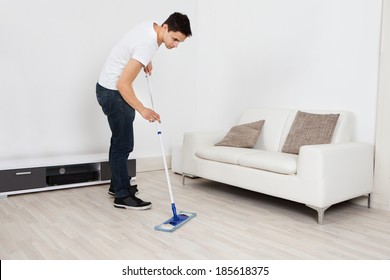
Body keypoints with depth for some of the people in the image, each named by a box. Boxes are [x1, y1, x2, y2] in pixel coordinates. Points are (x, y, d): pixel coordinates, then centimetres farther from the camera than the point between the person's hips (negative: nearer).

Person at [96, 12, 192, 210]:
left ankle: (117, 185, 30)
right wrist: (142, 110, -33)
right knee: (123, 144, -6)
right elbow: (123, 83, -31)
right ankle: (122, 196, 3)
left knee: (119, 141, 17)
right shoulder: (147, 45, -29)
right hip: (114, 92, -10)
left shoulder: (151, 26, 0)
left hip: (111, 89, 10)